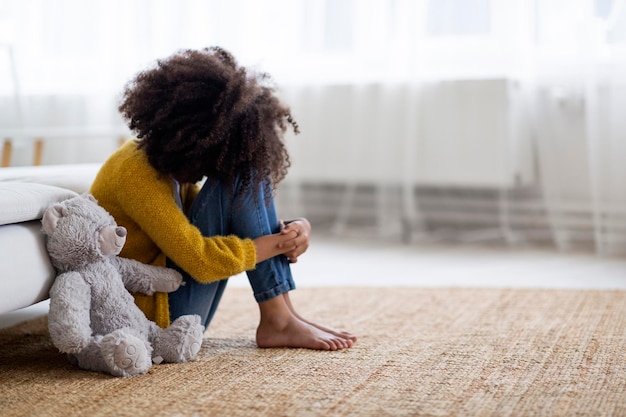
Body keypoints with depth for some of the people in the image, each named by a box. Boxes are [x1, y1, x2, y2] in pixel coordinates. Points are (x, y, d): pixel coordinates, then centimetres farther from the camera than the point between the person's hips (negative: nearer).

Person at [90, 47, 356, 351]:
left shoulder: (162, 160, 6)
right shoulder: (137, 174, -22)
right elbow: (201, 261, -27)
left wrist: (287, 231, -8)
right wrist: (279, 243, -15)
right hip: (153, 315, -10)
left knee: (246, 170, 5)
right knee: (238, 178, -16)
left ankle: (284, 313, -1)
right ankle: (277, 321, -10)